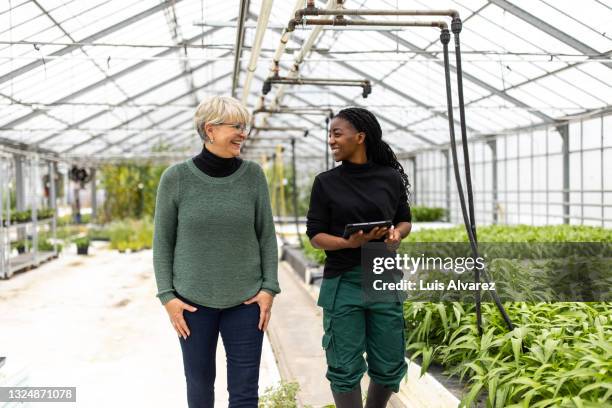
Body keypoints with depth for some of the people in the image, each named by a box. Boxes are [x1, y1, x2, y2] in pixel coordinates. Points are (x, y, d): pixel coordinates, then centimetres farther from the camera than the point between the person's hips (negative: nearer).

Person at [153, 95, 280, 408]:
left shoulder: (253, 175, -3)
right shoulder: (176, 178, -6)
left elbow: (266, 235, 3)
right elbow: (163, 241, 0)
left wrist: (269, 288, -4)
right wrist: (167, 296, -5)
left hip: (246, 300, 1)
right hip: (193, 301, 0)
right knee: (199, 382, 12)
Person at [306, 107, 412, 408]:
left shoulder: (391, 177, 3)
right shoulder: (326, 182, 0)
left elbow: (405, 220, 14)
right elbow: (315, 235, 0)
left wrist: (397, 234, -9)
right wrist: (348, 243, -19)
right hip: (342, 283, -1)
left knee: (389, 365, 9)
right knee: (345, 367, 1)